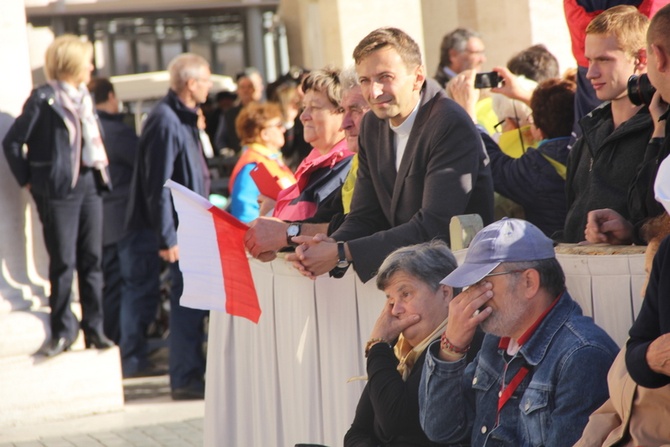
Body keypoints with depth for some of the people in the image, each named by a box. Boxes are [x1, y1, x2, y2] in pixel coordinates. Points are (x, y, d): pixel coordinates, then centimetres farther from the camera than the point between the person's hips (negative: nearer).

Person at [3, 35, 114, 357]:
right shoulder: (44, 99, -9)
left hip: (90, 184, 6)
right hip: (59, 188, -6)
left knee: (92, 258, 7)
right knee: (63, 261, -3)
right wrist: (28, 181, -6)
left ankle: (94, 328, 12)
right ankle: (63, 330, 6)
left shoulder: (83, 97, 13)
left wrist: (101, 173, 10)